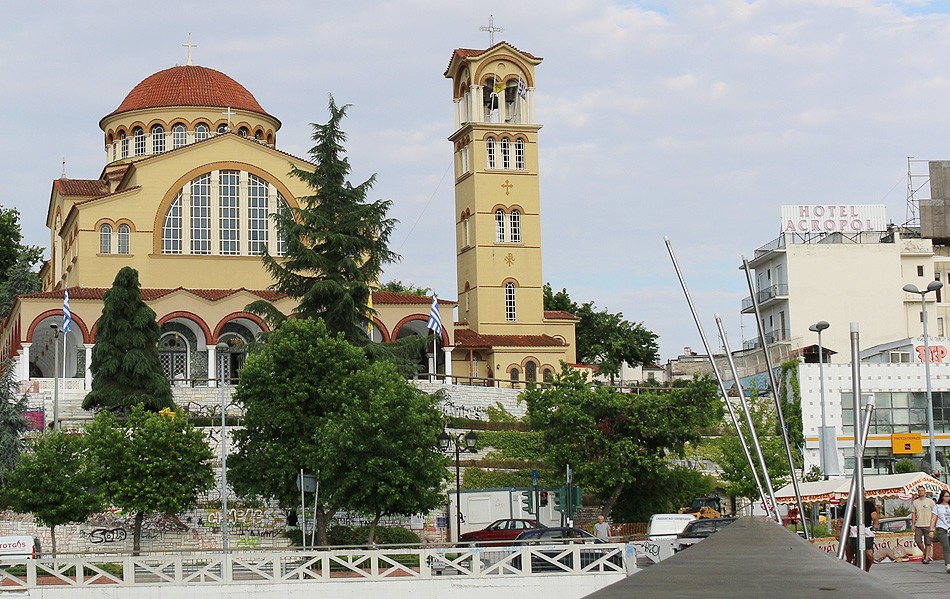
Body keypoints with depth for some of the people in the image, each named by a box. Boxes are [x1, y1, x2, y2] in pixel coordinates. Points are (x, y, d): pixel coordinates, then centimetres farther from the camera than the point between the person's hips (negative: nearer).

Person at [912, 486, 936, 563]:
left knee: (928, 542, -3)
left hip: (928, 525, -3)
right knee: (918, 541, -5)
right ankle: (925, 553, 18)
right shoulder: (915, 502, 9)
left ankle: (927, 558, 3)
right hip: (918, 525, 3)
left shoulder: (930, 501, 1)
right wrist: (913, 525, 6)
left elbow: (934, 514, 3)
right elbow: (913, 513, 12)